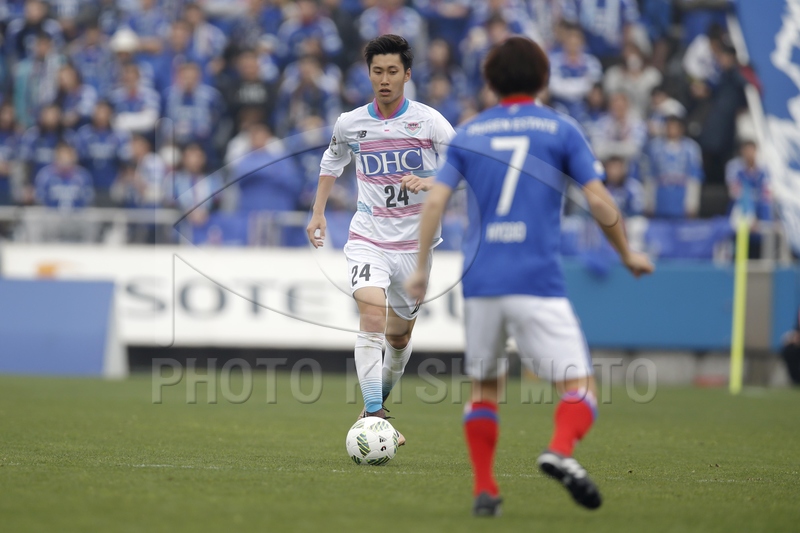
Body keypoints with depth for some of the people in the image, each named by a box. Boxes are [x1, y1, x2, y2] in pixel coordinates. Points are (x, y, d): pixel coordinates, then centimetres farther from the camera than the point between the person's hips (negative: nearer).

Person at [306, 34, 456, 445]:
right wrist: (318, 212, 14)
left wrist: (431, 182, -27)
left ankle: (381, 397, 44)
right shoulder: (351, 123, 0)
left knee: (398, 335, 14)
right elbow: (332, 160, 21)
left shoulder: (429, 122, -8)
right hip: (367, 239, 0)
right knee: (372, 318, -24)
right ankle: (374, 418, -27)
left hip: (414, 243, 1)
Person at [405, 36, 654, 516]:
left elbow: (435, 201, 4)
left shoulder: (468, 134, 12)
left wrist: (421, 270, 11)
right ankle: (561, 451, -32)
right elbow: (599, 200, -1)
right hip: (538, 280, -3)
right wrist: (628, 254, 13)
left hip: (480, 280, 3)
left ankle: (485, 490, 12)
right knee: (580, 386, -4)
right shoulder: (561, 129, 5)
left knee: (484, 390, 19)